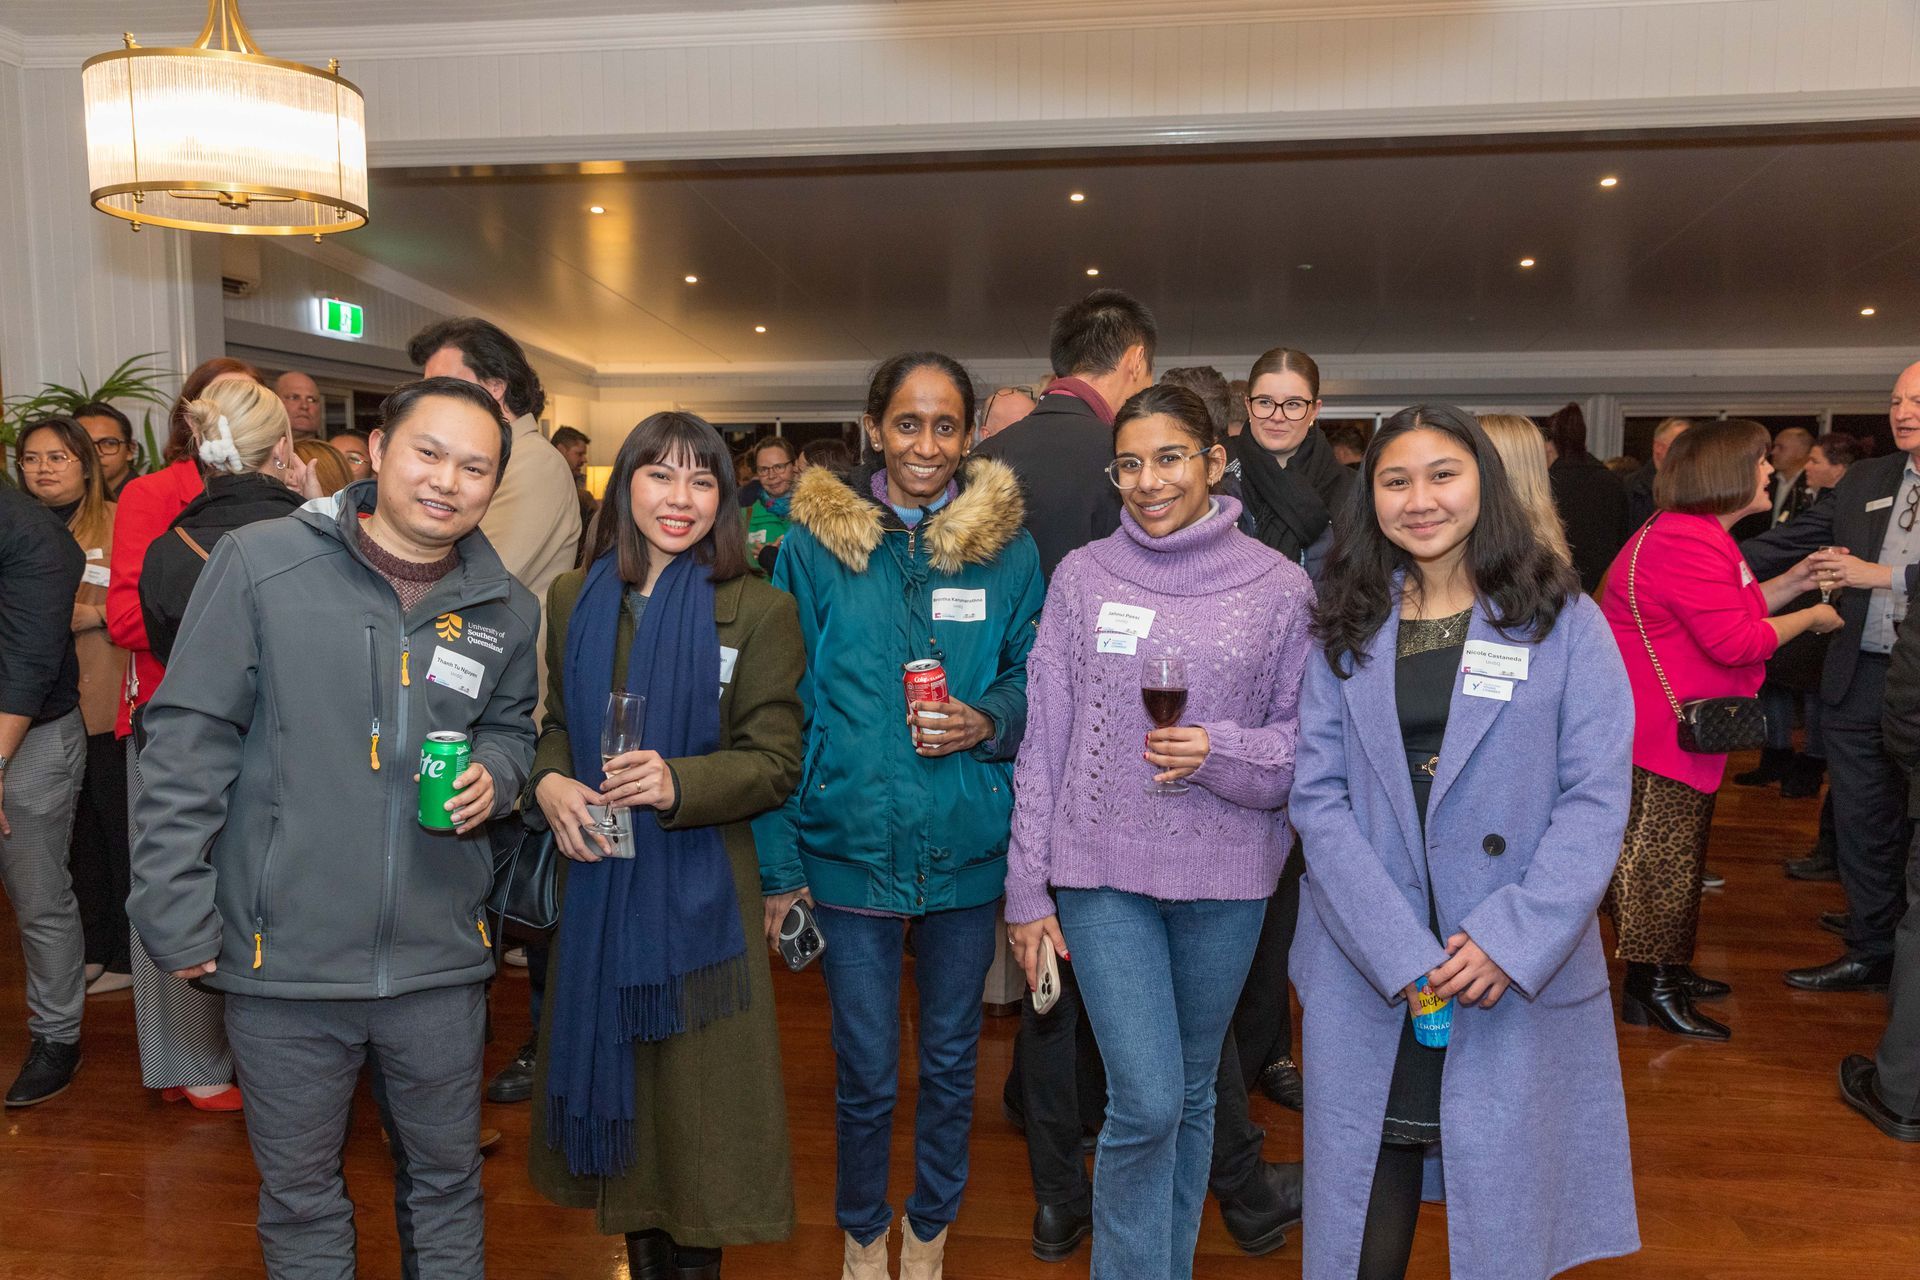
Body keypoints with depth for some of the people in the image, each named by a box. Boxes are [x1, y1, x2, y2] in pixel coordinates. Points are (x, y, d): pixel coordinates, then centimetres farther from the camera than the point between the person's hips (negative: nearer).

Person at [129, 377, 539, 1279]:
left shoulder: (506, 609, 2)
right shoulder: (260, 562, -7)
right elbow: (190, 741, -6)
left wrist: (495, 773, -5)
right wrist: (175, 910, -7)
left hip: (439, 959, 3)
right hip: (284, 956, -2)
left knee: (448, 1174, 20)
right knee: (298, 1190, 18)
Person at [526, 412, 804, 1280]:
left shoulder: (759, 611, -6)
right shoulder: (573, 599, 7)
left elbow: (775, 762, -8)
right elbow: (556, 725, 15)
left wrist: (676, 783, -24)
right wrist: (549, 781, -6)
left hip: (700, 890, -4)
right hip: (595, 881, 4)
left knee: (695, 1096, 5)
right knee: (611, 1075, 14)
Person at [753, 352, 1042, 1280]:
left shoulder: (1007, 548, 0)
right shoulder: (815, 543, -3)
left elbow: (1032, 677, 9)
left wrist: (987, 721, -14)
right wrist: (778, 862, -5)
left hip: (967, 850, 2)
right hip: (850, 847, -1)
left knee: (951, 1058, 16)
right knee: (865, 1071, 9)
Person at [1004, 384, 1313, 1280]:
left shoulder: (1279, 585, -1)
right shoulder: (1082, 575, -1)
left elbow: (1306, 740, 2)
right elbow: (1045, 740, 1)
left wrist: (1221, 753, -18)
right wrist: (1027, 888, 0)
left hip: (1225, 877, 1)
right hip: (1103, 870, -1)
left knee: (1191, 1096, 16)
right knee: (1146, 1101, -5)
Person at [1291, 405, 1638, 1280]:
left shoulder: (1563, 621, 0)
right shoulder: (1343, 629, 5)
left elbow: (1596, 799, -5)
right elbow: (1318, 798, -3)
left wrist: (1510, 940, -16)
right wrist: (1403, 953, -13)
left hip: (1518, 975, -1)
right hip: (1366, 975, 1)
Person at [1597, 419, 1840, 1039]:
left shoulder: (1698, 534, 16)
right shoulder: (1687, 542, -22)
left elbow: (1732, 611, 19)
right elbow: (1736, 641, -23)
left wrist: (1794, 581, 10)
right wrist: (1809, 618, -9)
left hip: (1679, 725, 12)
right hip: (1655, 730, -12)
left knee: (1676, 853, 18)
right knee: (1658, 856, -4)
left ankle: (1667, 969, 29)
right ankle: (1649, 989, 5)